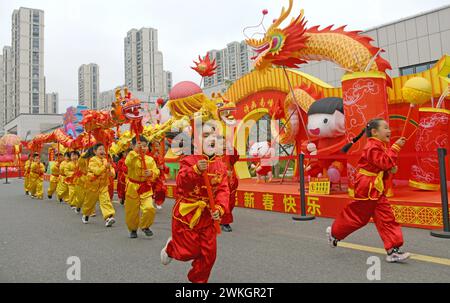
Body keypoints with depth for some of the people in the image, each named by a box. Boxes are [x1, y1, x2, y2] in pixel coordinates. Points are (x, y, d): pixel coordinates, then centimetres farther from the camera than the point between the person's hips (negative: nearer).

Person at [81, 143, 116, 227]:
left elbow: (111, 170, 6)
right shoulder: (93, 160, -13)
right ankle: (85, 215, 40)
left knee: (106, 200, -12)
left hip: (104, 185, 3)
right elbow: (97, 171, -26)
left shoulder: (106, 160, 5)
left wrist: (111, 172, -16)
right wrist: (105, 166, -35)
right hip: (93, 184, -3)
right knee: (90, 201, 15)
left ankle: (109, 217, -20)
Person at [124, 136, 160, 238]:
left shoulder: (150, 159, 0)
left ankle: (145, 226, 13)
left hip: (146, 188, 1)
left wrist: (151, 173, -20)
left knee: (149, 208, -15)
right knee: (132, 212, 10)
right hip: (132, 188, -1)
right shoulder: (131, 157, -7)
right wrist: (136, 152, -40)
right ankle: (133, 229, 37)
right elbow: (128, 163, -31)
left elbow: (156, 172, 2)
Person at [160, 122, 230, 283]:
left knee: (209, 253, 8)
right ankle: (170, 247, 39)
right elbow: (181, 182, -27)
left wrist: (219, 208, -19)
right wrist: (196, 170, -43)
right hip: (187, 212, -4)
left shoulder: (220, 164, 1)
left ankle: (198, 280, 32)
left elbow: (223, 190, -4)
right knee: (189, 251, 4)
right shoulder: (189, 160, -13)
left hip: (208, 215, 5)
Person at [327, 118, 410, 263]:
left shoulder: (382, 146, 13)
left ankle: (392, 250, 7)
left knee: (387, 218, 4)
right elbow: (385, 162, -27)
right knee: (355, 216, 3)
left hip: (377, 190, 9)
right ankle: (334, 233, 26)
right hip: (366, 190, -9)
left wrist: (390, 170, 0)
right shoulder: (372, 147, -17)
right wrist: (396, 147, -22)